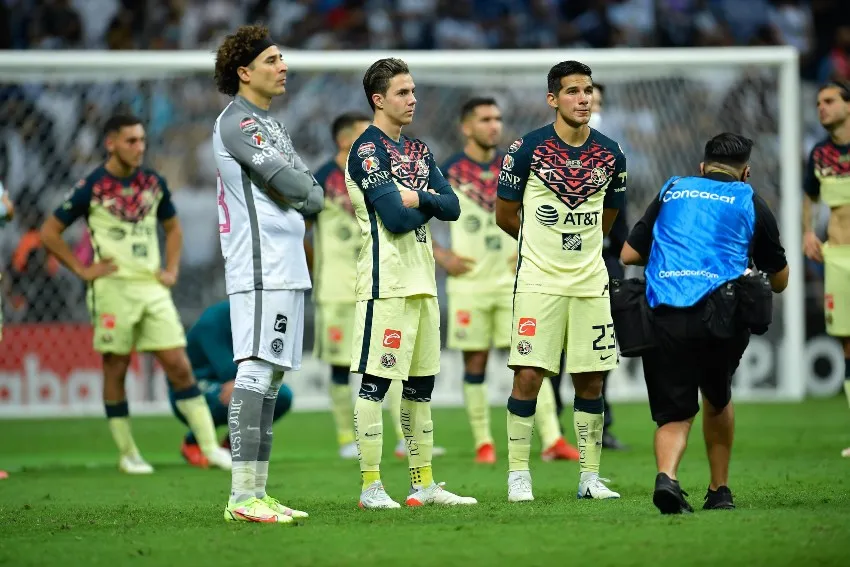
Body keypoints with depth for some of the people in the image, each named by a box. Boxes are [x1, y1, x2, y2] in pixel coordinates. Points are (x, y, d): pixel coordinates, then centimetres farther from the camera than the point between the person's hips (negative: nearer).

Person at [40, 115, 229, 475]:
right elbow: (48, 233, -2)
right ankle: (127, 455, 12)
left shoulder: (153, 183, 8)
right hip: (113, 289, -4)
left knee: (179, 366, -1)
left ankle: (211, 448, -1)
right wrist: (82, 270, -5)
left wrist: (172, 269, 11)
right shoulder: (92, 188, -6)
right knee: (115, 370, 3)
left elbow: (172, 228, 23)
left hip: (152, 288, 4)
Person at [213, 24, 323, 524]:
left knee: (271, 375, 9)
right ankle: (243, 497, -17)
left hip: (287, 268, 10)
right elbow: (293, 185, -16)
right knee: (256, 372, -13)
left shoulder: (269, 124, 21)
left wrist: (301, 194, -2)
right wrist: (308, 191, 4)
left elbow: (311, 191, 18)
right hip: (260, 270, -10)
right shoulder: (237, 123, -9)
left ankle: (257, 492, 12)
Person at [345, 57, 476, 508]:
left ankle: (423, 483, 17)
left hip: (422, 282, 9)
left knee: (421, 384, 12)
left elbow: (451, 207, 8)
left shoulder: (418, 152, 18)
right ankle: (370, 486, -6)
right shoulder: (367, 150, -9)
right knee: (376, 382, -7)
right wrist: (429, 201, -1)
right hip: (386, 281, -9)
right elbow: (396, 217, -19)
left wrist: (416, 198, -10)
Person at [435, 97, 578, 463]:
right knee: (475, 364, 3)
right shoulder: (449, 173, -4)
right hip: (469, 284, -2)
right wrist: (441, 256, -6)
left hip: (511, 280, 2)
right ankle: (483, 443, 12)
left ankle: (552, 440, -10)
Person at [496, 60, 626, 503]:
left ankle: (589, 476, 14)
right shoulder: (527, 148, -7)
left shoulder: (610, 154, 5)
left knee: (591, 381, 5)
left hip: (590, 283, 4)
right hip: (538, 281, -4)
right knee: (528, 377, -7)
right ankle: (518, 475, 2)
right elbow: (505, 215, 3)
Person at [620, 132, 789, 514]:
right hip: (720, 316, -1)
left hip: (662, 315, 1)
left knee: (674, 412, 7)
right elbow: (780, 280, 23)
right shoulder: (750, 201, 16)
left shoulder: (671, 192, 21)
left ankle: (666, 475, -20)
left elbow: (629, 254, 21)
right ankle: (719, 491, 26)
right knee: (717, 399, 24)